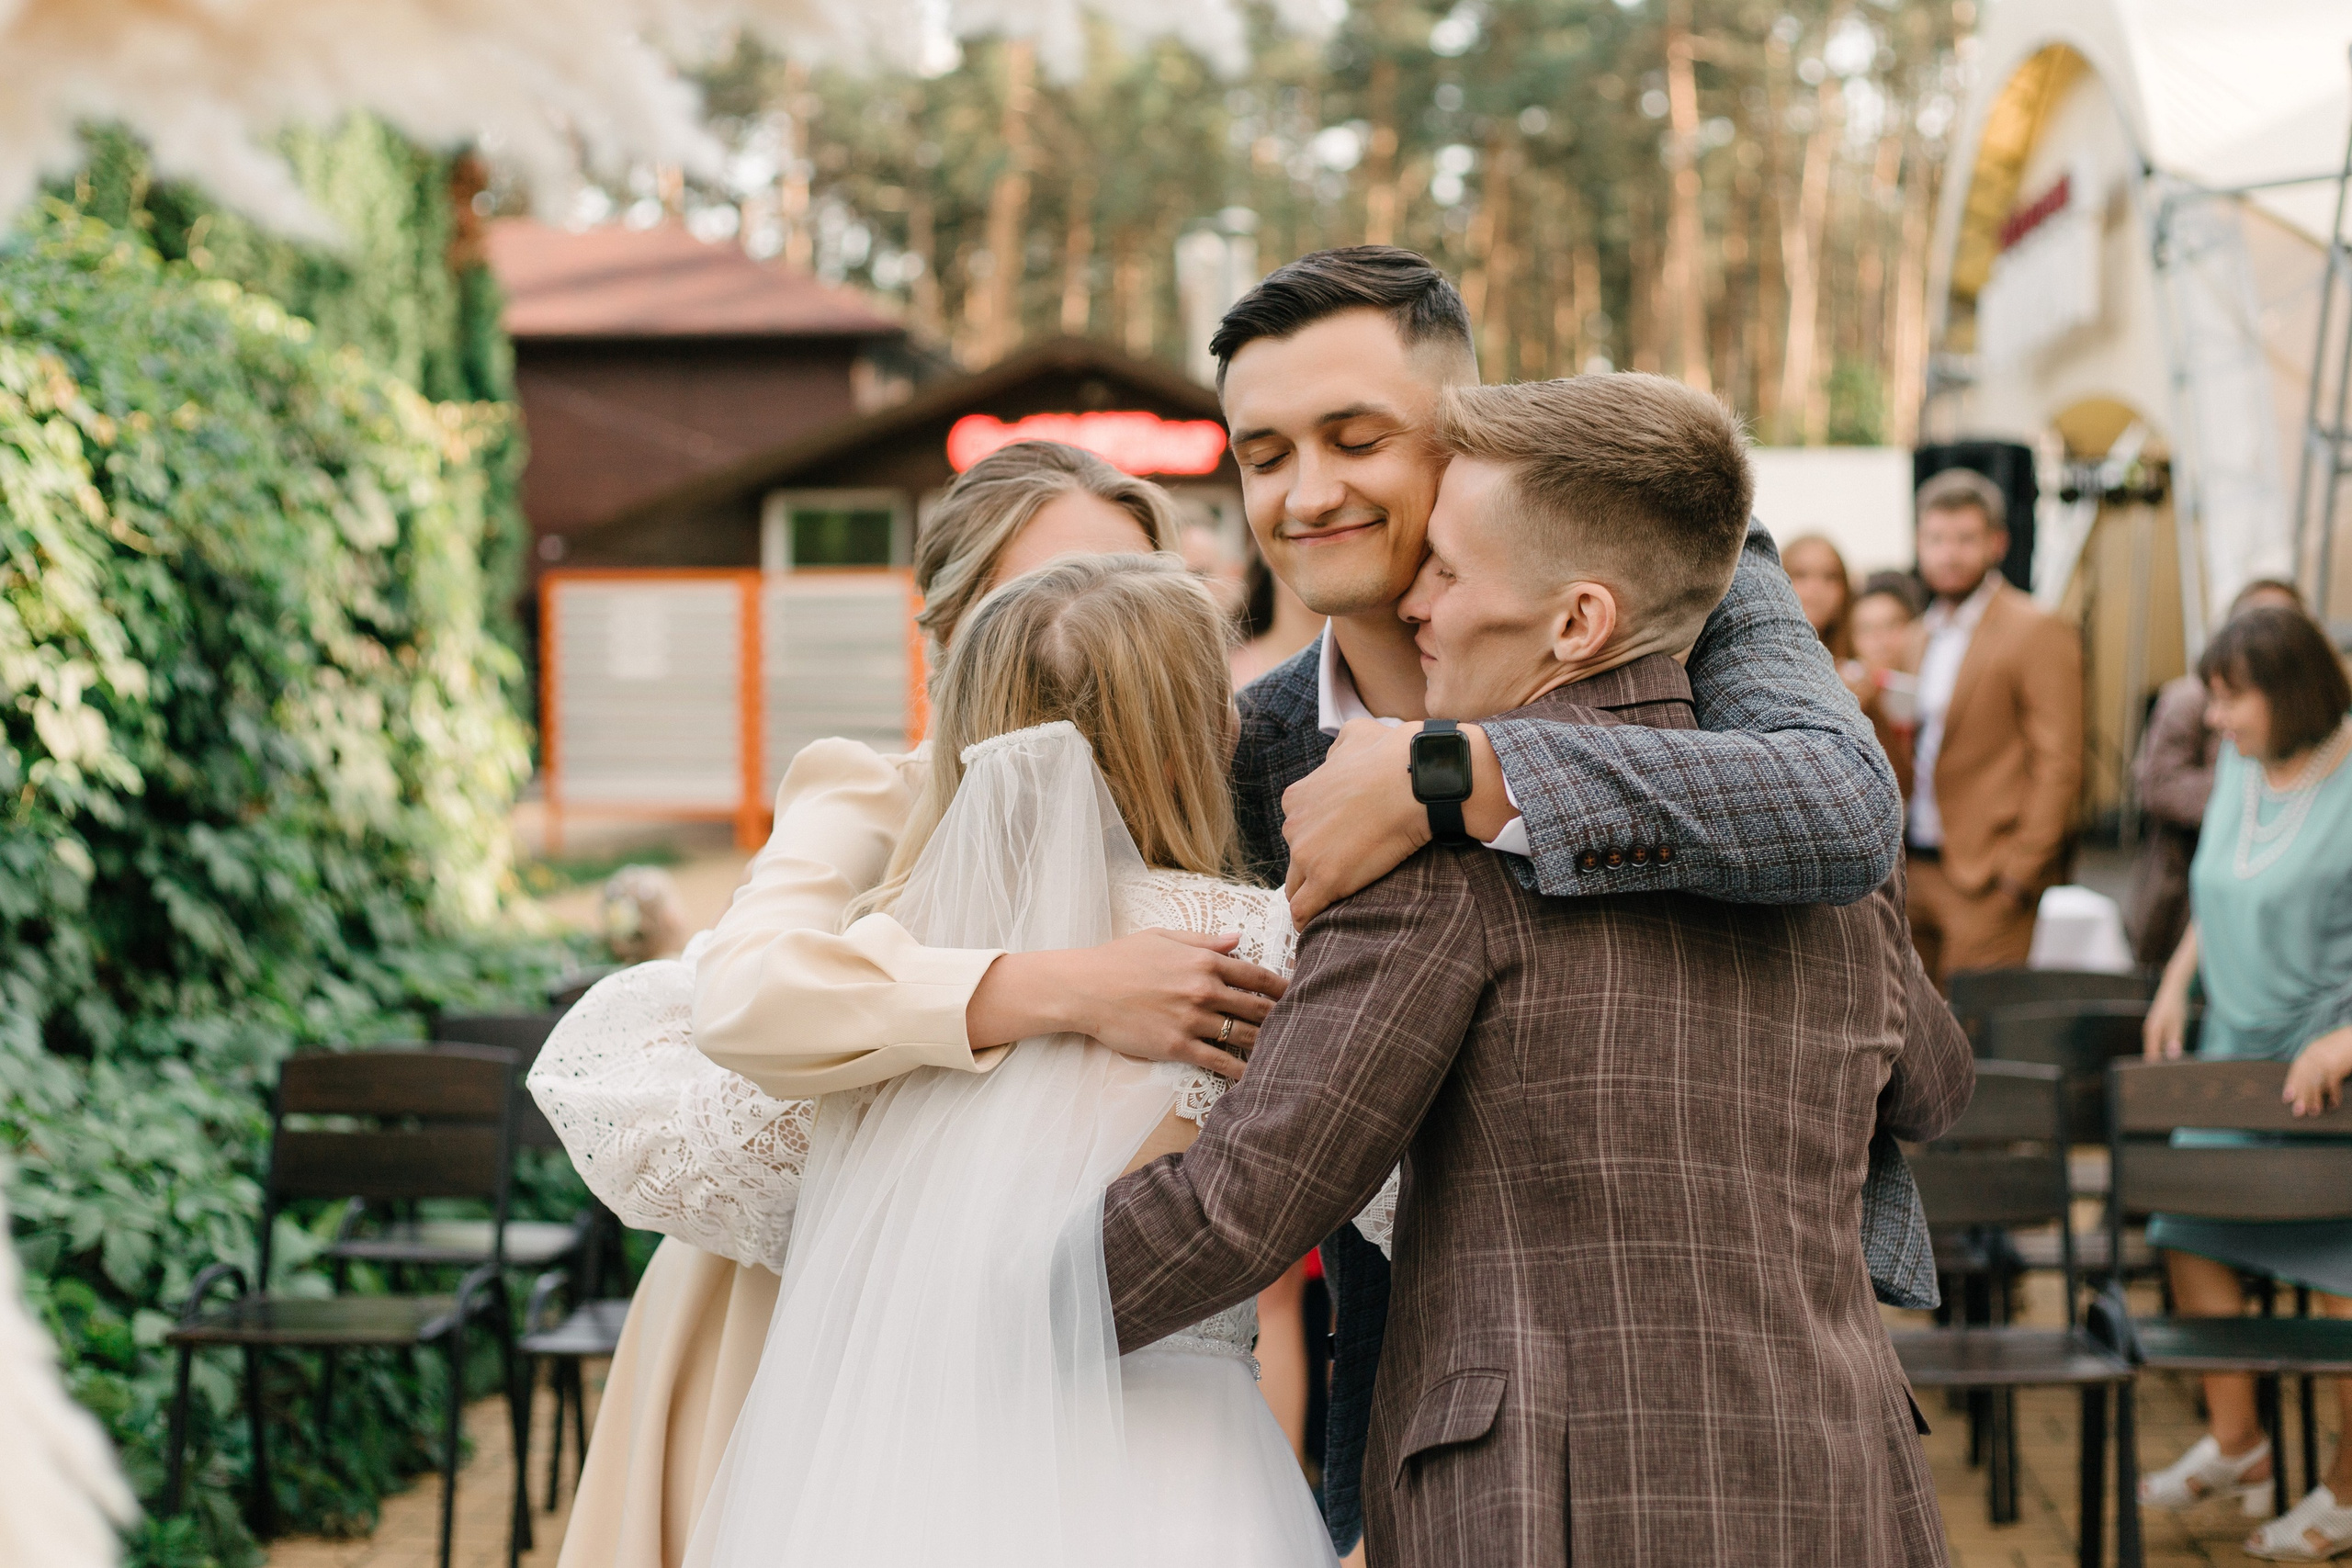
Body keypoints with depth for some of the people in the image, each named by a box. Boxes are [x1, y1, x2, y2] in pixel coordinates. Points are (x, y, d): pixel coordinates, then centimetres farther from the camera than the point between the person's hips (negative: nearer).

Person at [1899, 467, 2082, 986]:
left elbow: (2057, 765, -11)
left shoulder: (2038, 634, -6)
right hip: (1916, 871, 7)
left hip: (1987, 881, -7)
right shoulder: (1926, 633, 18)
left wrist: (2019, 875, -15)